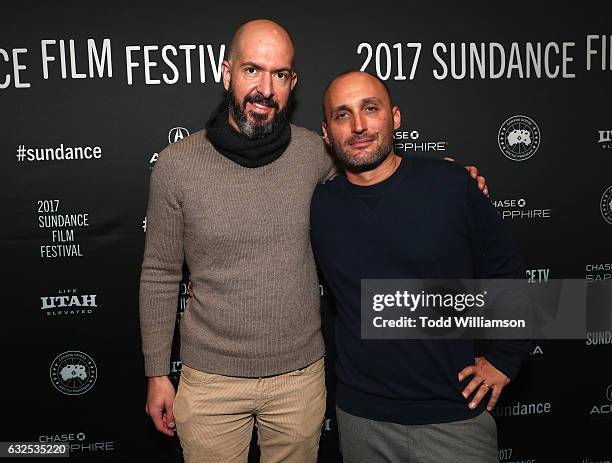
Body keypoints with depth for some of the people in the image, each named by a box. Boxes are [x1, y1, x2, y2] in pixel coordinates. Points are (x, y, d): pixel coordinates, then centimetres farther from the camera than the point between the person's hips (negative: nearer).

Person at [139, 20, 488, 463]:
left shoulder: (313, 152, -6)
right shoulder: (177, 164, -10)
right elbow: (160, 275, -2)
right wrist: (157, 374, 2)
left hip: (301, 374, 2)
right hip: (211, 381, -1)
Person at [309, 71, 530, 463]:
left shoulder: (451, 185, -8)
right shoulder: (317, 206, -4)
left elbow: (507, 274, 2)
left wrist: (504, 359, 2)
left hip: (455, 415, -1)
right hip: (362, 419, 2)